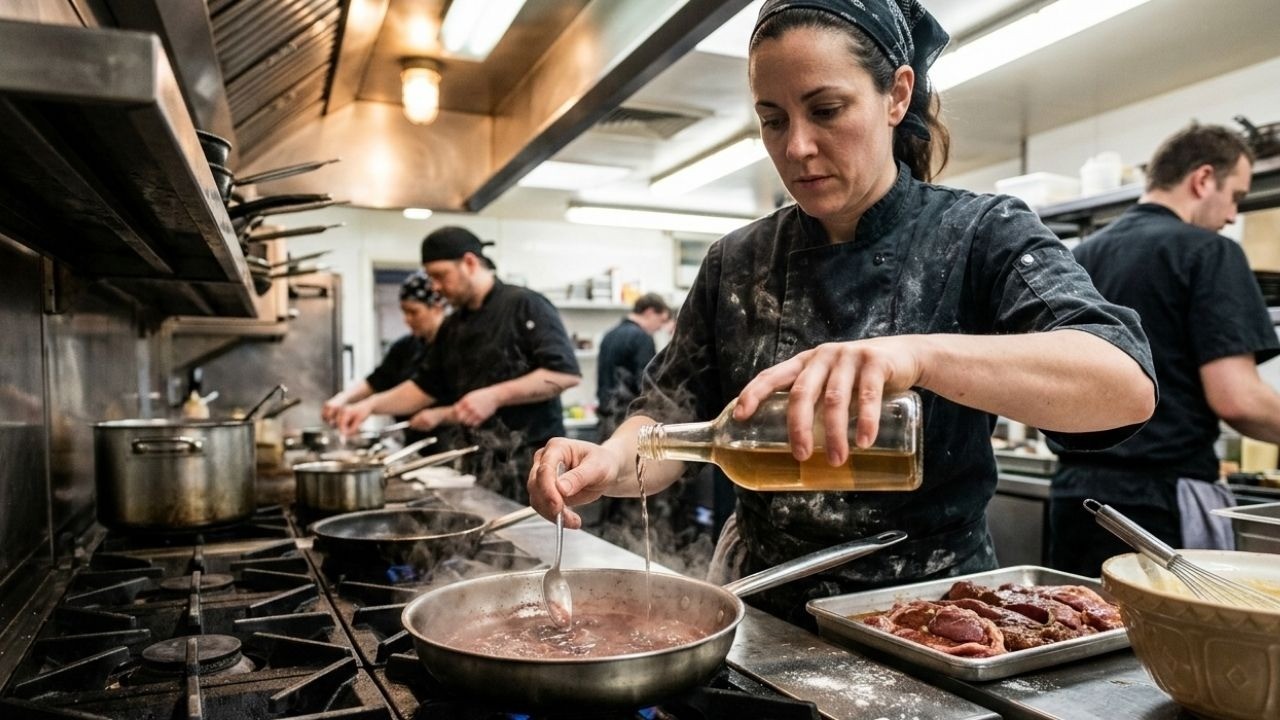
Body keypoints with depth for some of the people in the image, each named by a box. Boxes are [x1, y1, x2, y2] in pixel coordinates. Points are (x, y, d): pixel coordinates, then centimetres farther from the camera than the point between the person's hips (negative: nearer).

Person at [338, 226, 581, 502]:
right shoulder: (452, 327, 15)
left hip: (531, 463, -6)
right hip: (479, 466, 7)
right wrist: (371, 404, 8)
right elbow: (425, 387, 22)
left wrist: (495, 396, -20)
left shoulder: (525, 306, -7)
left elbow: (566, 373, -16)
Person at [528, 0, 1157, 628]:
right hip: (761, 610, 2)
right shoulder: (735, 264, 1)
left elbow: (1126, 385, -26)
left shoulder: (983, 237, -9)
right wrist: (612, 462, -24)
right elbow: (672, 421, 0)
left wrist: (918, 356, -44)